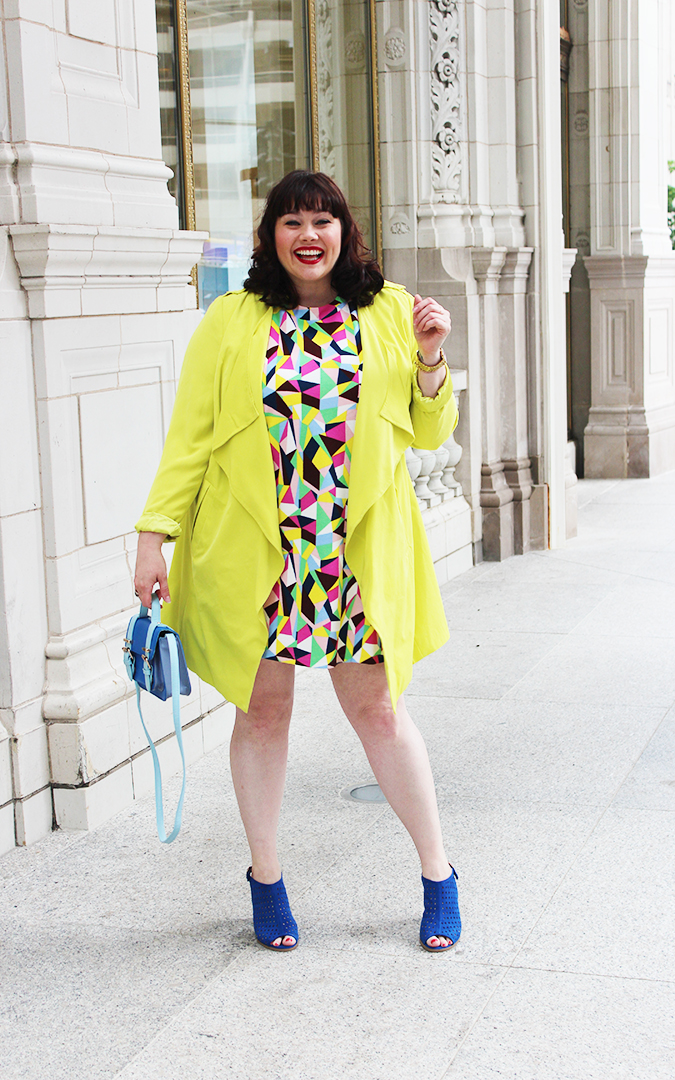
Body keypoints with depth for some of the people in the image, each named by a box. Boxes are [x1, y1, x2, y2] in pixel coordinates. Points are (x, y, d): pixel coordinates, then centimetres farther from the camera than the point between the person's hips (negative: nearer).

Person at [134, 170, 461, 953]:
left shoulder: (390, 314, 8)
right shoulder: (230, 322, 3)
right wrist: (154, 534, -3)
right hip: (252, 550, 0)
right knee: (261, 708, 8)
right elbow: (188, 436, 3)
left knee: (377, 709, 3)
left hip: (360, 551, 0)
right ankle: (265, 879, 26)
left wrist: (430, 361, -5)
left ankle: (437, 876, 20)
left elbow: (429, 433, 12)